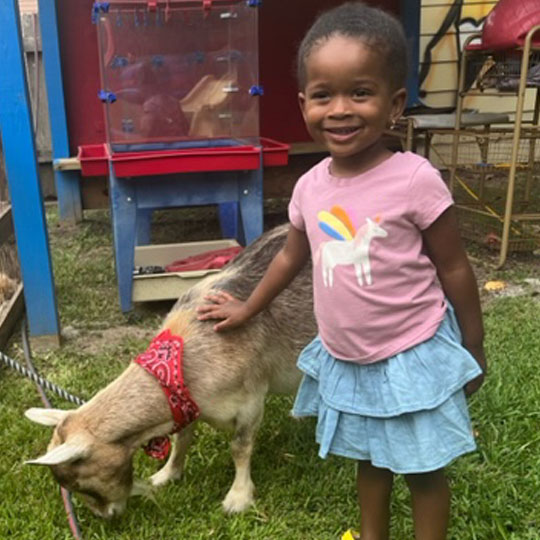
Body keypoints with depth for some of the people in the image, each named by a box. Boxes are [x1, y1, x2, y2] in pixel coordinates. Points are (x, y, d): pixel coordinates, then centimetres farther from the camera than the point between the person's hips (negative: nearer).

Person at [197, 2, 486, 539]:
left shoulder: (415, 179, -21)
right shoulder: (310, 186, -5)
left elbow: (454, 268, -10)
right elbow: (291, 257, 12)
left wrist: (473, 349, -2)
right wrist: (248, 308, 22)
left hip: (412, 357, -5)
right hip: (345, 360, 5)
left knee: (423, 468, 12)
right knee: (369, 457, 24)